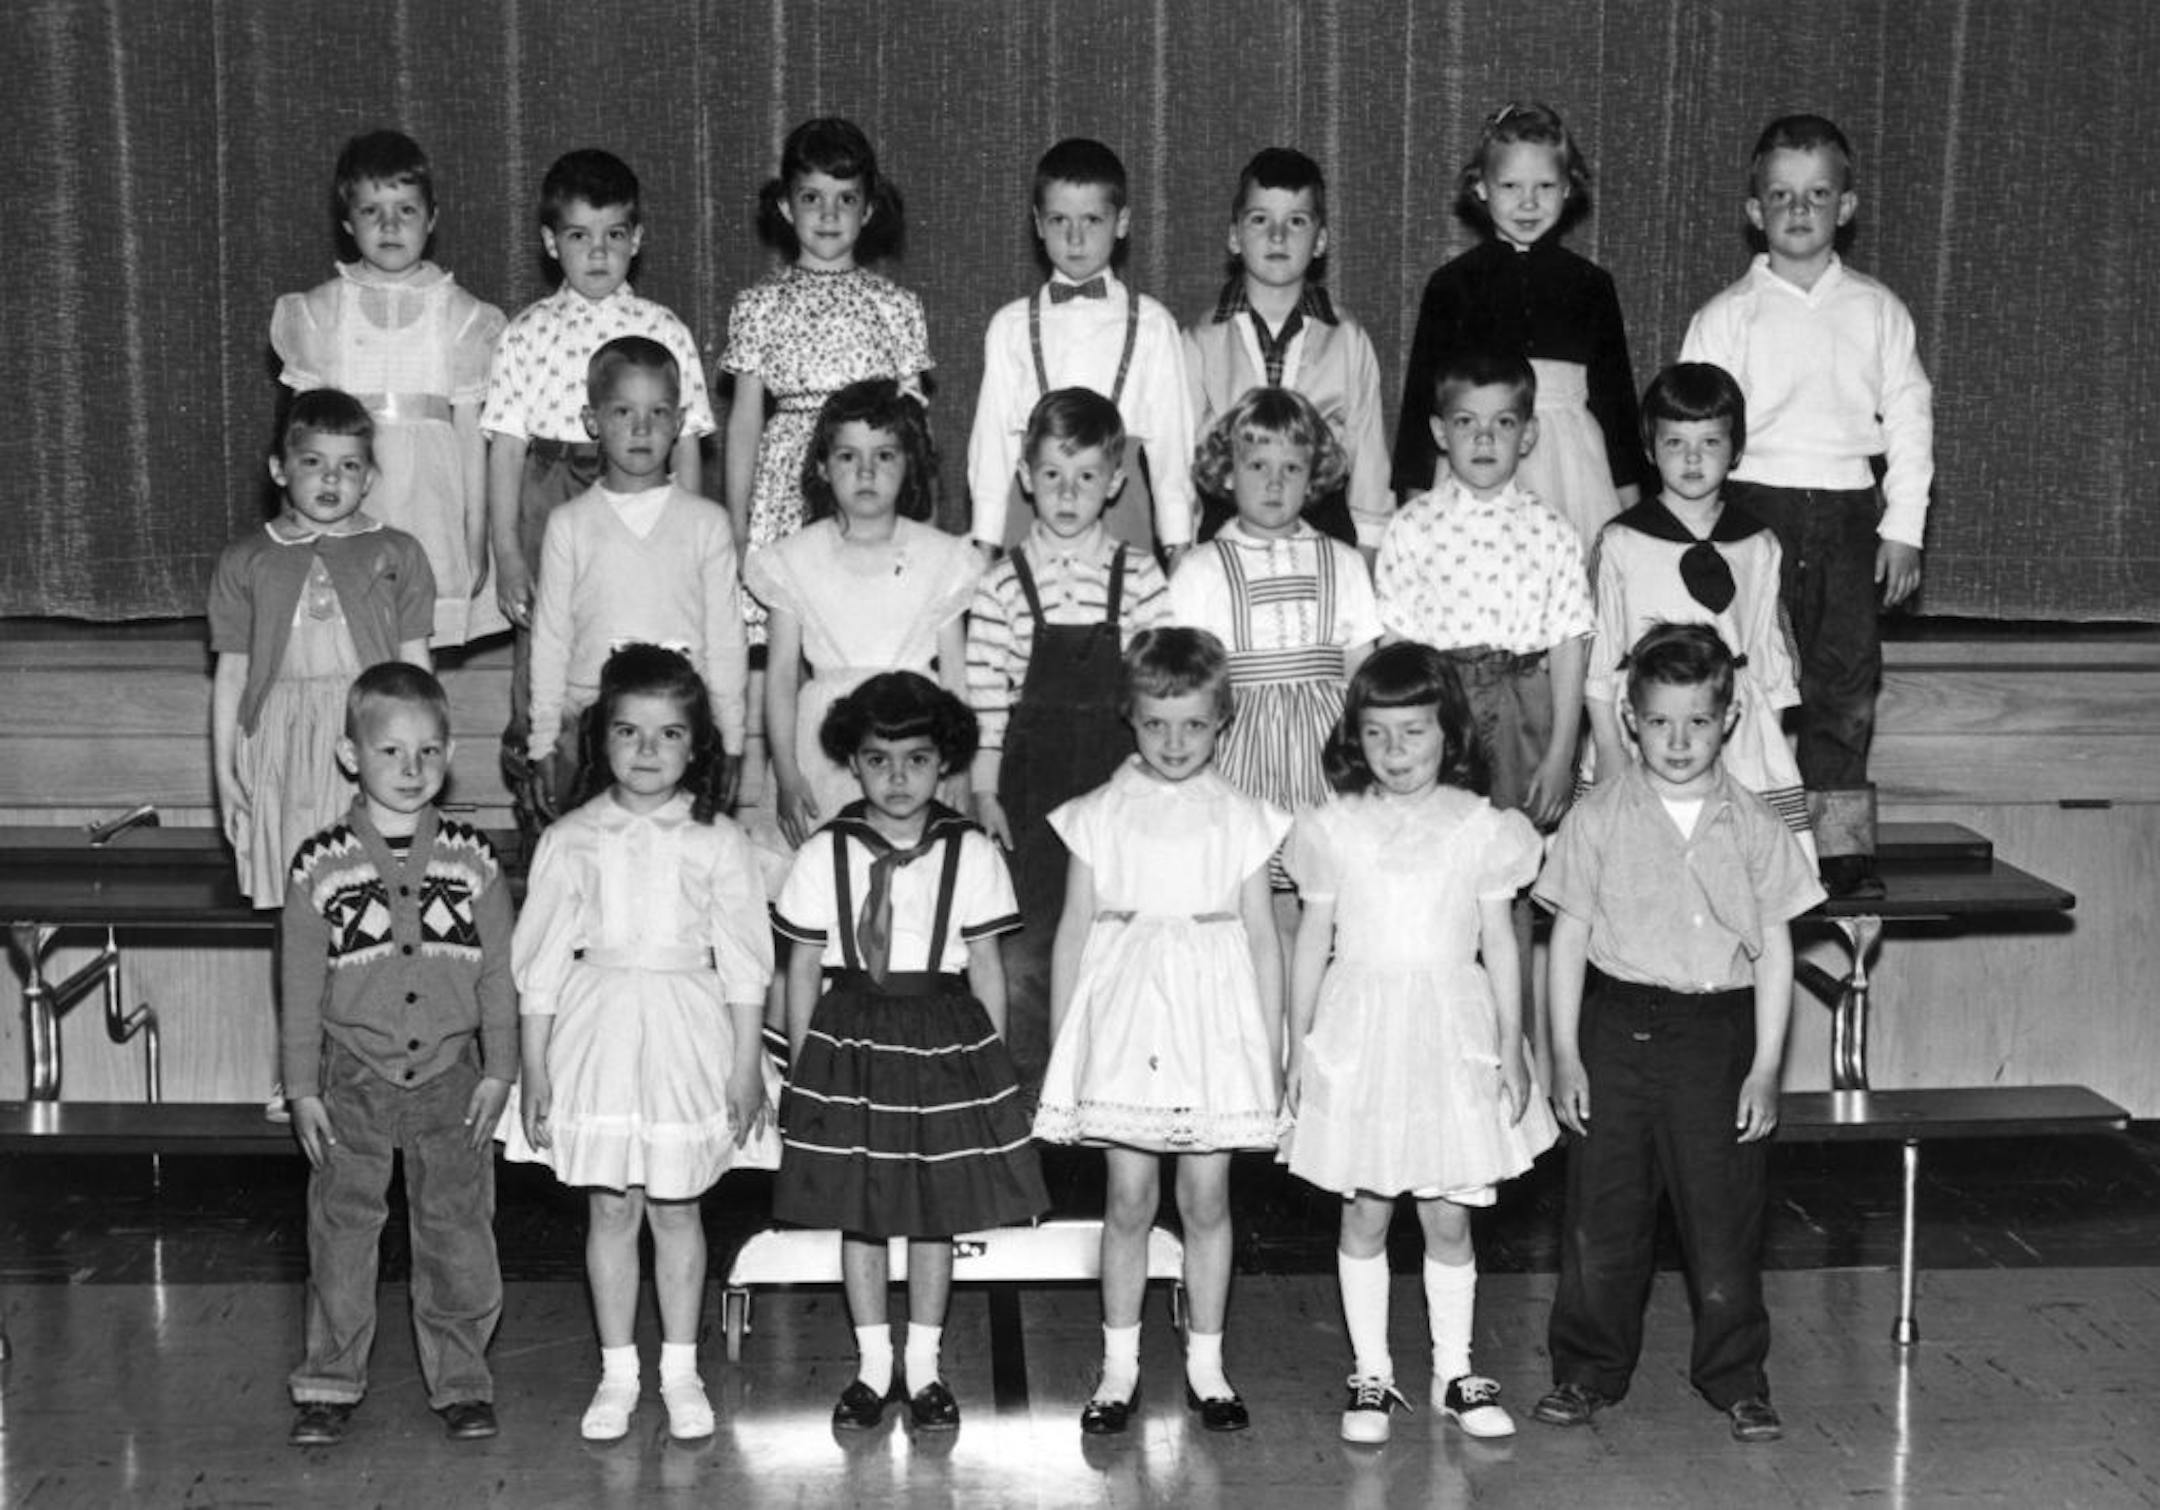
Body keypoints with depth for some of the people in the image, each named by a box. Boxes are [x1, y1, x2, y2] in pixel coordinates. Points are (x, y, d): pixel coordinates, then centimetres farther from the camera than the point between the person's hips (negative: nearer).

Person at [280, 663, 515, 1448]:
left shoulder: (474, 860, -2)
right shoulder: (320, 865, -4)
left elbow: (497, 973, 4)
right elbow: (300, 985, 0)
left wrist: (498, 1071, 0)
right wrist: (303, 1090, 0)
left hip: (451, 1077, 1)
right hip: (354, 1079, 0)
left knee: (456, 1226, 6)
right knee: (342, 1229, 7)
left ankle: (460, 1379, 18)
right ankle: (330, 1382, 19)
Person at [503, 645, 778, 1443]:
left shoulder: (717, 842, -3)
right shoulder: (569, 841, -1)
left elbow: (744, 962, 0)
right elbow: (540, 961, 2)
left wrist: (747, 1067, -2)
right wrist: (533, 1066, 0)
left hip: (687, 1033, -1)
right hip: (598, 1030, 1)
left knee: (675, 1207, 8)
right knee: (610, 1207, 7)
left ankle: (680, 1370, 21)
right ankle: (617, 1371, 19)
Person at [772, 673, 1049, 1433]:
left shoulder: (971, 854, -3)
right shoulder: (824, 854, -2)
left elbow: (985, 964, 2)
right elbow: (804, 966, 3)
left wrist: (993, 1059, 3)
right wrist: (800, 1067, 4)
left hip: (945, 1038, 0)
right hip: (850, 1038, 0)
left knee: (936, 1211, 8)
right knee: (857, 1210, 7)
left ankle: (922, 1366, 22)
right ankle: (873, 1364, 22)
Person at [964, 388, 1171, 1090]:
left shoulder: (1139, 579, 0)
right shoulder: (1001, 585, -1)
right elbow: (985, 697, -1)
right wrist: (985, 789, -3)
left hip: (1118, 776, 1)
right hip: (1033, 778, 0)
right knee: (1026, 948, 4)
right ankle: (1027, 1092, 15)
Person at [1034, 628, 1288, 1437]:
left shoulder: (1242, 819, 2)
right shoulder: (1099, 817, 1)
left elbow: (1263, 938, 5)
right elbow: (1072, 935, 5)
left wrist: (1273, 1052, 4)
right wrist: (1058, 1049, 4)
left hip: (1214, 1024, 0)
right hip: (1124, 1026, 0)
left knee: (1206, 1200, 7)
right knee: (1129, 1200, 4)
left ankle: (1205, 1363, 20)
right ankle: (1119, 1365, 17)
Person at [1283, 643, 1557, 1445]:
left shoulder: (1480, 829, -2)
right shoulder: (1334, 830, -1)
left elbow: (1500, 948, 3)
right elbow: (1312, 945, 5)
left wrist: (1512, 1052, 2)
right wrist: (1298, 1052, 6)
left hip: (1451, 1038, 0)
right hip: (1359, 1037, 0)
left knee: (1449, 1216, 7)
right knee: (1365, 1214, 7)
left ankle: (1454, 1371, 21)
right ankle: (1371, 1374, 19)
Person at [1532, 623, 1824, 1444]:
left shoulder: (1753, 825, 2)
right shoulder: (1599, 817, 0)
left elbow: (1774, 951, 4)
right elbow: (1569, 936, 2)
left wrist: (1765, 1067, -1)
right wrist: (1565, 1054, -1)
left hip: (1719, 1029, 0)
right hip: (1618, 1024, 0)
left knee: (1725, 1211, 4)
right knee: (1603, 1209, 5)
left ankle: (1736, 1377, 20)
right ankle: (1588, 1369, 20)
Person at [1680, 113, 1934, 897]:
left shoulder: (1877, 311, 9)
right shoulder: (1727, 317, 3)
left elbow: (1909, 418, 9)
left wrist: (1903, 526, 3)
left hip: (1851, 510, 2)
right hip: (1758, 505, -2)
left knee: (1847, 678, 1)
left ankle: (1840, 844, 8)